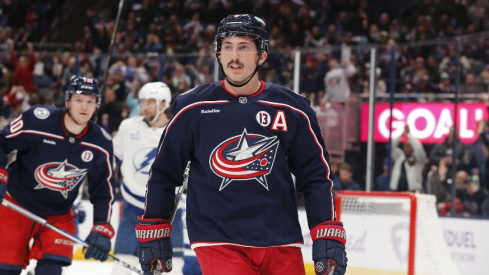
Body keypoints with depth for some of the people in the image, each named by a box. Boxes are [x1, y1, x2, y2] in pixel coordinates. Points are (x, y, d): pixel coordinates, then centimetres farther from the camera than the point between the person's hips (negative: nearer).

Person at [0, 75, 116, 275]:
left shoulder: (101, 144, -9)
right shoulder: (37, 120, -20)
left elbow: (104, 190, 0)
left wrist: (102, 229, -8)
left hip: (58, 216, 3)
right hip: (16, 206, -2)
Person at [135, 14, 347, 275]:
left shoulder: (292, 110, 1)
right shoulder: (193, 108, 0)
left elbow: (316, 176, 5)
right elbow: (163, 173, 7)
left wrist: (328, 238, -2)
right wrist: (153, 234, 8)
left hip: (281, 242, 2)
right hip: (217, 241, -2)